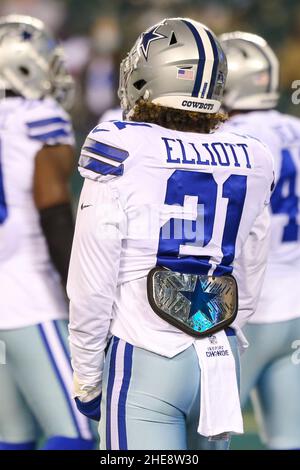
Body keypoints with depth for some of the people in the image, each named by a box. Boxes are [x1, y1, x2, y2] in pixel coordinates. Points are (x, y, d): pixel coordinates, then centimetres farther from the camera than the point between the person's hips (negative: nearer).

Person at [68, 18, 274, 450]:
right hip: (221, 363, 5)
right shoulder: (249, 167, 5)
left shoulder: (123, 158, -10)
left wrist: (86, 379, 3)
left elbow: (93, 287, -7)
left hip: (144, 365, -5)